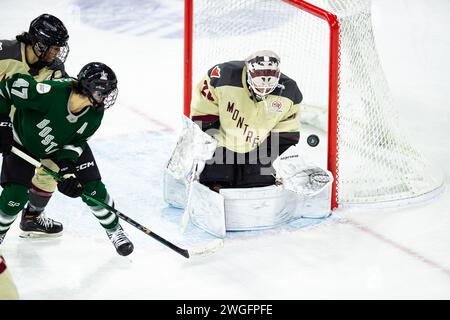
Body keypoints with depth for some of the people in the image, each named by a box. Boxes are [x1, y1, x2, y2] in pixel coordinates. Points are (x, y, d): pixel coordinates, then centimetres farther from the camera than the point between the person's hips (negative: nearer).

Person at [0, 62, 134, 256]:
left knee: (92, 186, -4)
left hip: (65, 144, 4)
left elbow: (77, 141, -11)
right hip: (22, 142, -3)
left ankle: (114, 230, 19)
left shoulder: (95, 113, -26)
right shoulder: (49, 93, -43)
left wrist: (67, 164, -27)